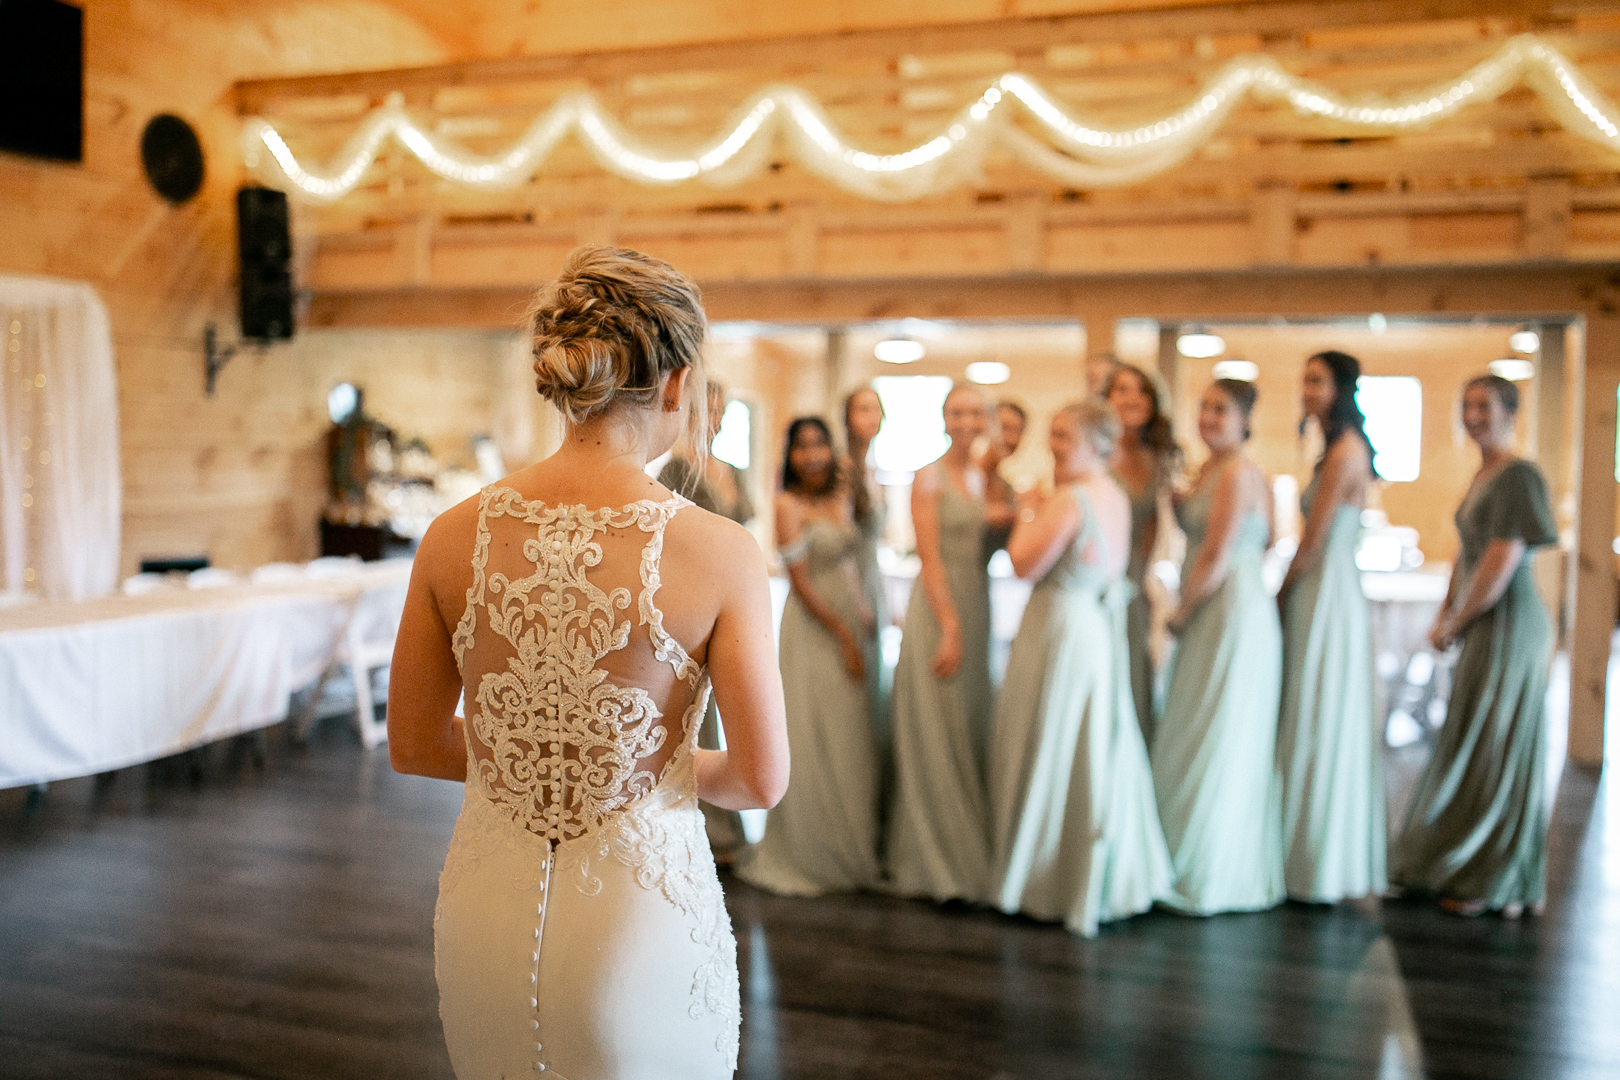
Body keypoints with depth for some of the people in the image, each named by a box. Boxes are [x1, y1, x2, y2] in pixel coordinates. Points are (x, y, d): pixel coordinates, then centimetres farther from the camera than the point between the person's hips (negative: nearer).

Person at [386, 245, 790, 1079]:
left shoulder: (454, 537, -7)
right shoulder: (719, 551, -17)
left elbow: (412, 746, 3)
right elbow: (760, 780, -11)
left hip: (485, 912, 3)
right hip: (641, 916, -3)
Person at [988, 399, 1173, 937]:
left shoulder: (1069, 498, -19)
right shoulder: (1117, 497, 8)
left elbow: (1026, 565, -17)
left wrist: (1027, 513, -1)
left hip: (1061, 630, -9)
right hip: (1099, 628, 9)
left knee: (1050, 752, 3)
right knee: (1096, 751, 15)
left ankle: (1049, 881, 15)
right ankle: (1109, 877, 25)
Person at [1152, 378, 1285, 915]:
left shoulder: (1237, 473, -15)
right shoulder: (1209, 469, 14)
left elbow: (1217, 558, -18)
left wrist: (1180, 614, -8)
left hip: (1235, 614, -10)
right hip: (1208, 616, 10)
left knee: (1218, 745, -1)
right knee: (1198, 744, 14)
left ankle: (1214, 877, 11)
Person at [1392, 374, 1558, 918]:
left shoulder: (1518, 476, -15)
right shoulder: (1482, 475, 13)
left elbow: (1502, 563, -21)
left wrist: (1456, 624, -12)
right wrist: (1445, 616, 7)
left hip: (1508, 625, -9)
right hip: (1483, 627, 9)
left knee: (1498, 751, -1)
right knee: (1474, 748, 15)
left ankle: (1497, 885, 10)